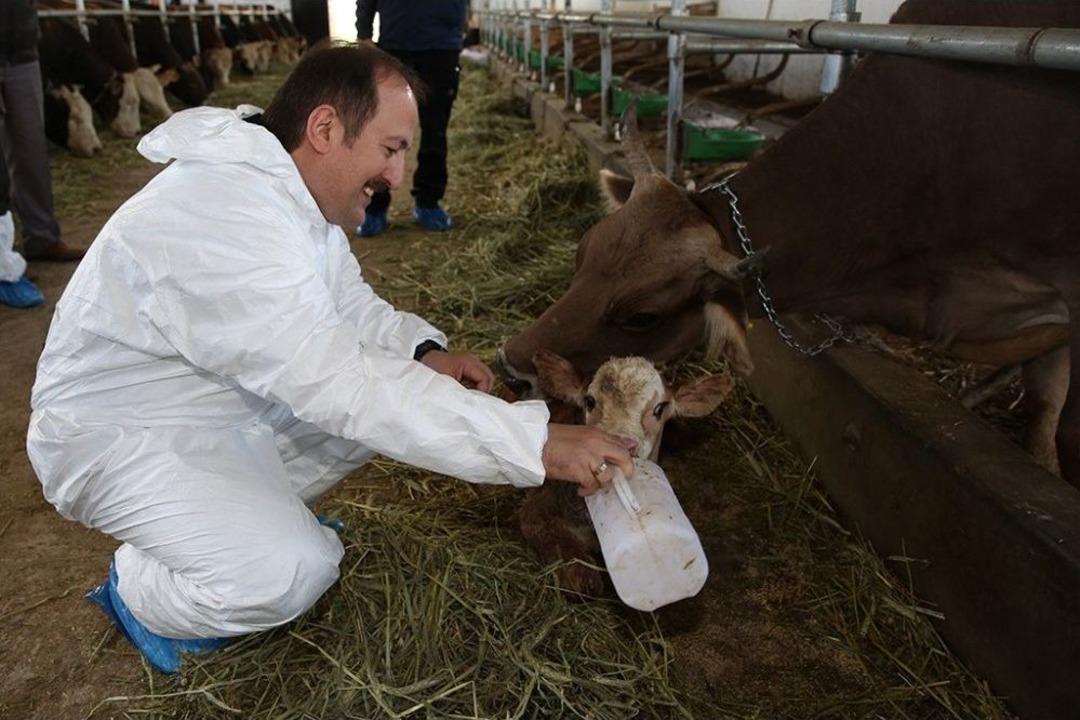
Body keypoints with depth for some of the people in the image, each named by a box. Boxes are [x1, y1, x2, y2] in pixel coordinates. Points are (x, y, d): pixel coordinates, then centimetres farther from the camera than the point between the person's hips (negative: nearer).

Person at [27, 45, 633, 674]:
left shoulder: (294, 186, -3)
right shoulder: (225, 213, -33)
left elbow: (348, 303, 6)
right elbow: (343, 385, -39)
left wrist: (425, 351, -16)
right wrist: (535, 443, -40)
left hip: (232, 400, 9)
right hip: (121, 433, -8)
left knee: (398, 389, 1)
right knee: (291, 571, -27)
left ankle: (250, 511, 14)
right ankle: (140, 593, 5)